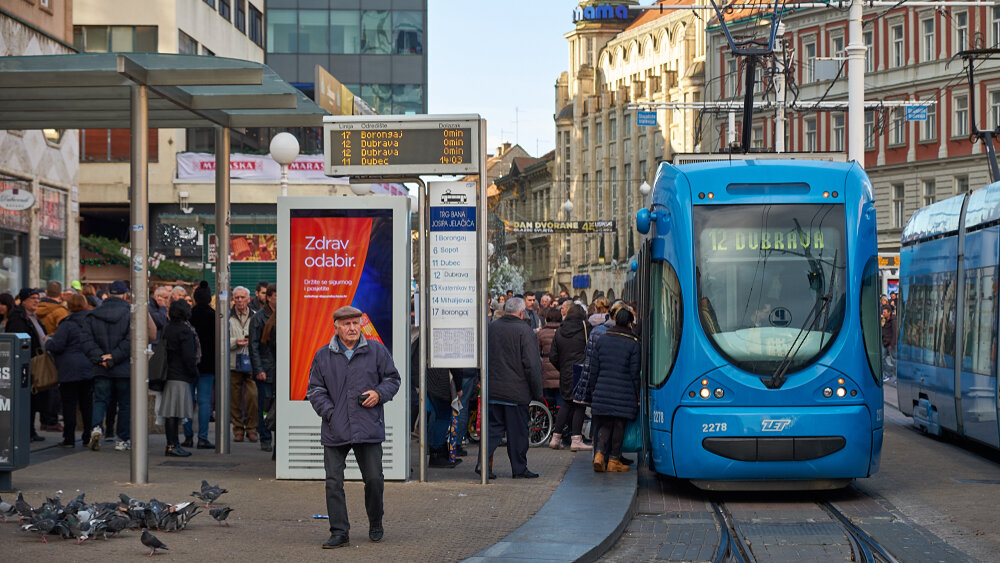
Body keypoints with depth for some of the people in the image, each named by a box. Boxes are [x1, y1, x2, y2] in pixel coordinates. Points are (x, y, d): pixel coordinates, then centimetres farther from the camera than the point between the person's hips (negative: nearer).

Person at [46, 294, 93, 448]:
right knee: (87, 403, 11)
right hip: (90, 370, 5)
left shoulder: (67, 324, -11)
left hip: (70, 370, -5)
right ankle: (88, 436, 13)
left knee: (69, 404, 0)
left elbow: (56, 346, -14)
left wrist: (47, 342, 6)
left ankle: (69, 438, 0)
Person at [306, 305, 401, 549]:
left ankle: (376, 525, 24)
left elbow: (392, 379, 13)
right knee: (334, 482, -3)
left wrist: (379, 394, -7)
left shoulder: (376, 351, 5)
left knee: (374, 479, 2)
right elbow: (315, 390, 9)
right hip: (335, 432, 1)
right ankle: (339, 533, 4)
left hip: (369, 429, -1)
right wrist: (330, 413, -5)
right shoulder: (323, 356, 6)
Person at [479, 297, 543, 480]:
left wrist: (485, 381, 22)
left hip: (493, 388, 5)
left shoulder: (492, 327, 6)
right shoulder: (524, 331, -11)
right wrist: (537, 392, -5)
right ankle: (519, 468, 9)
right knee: (518, 430, 3)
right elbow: (532, 365, -12)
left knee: (494, 426, 10)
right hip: (516, 390, -5)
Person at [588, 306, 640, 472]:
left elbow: (594, 368, 9)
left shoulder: (601, 341, 5)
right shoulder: (633, 344, -6)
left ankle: (599, 454, -8)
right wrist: (637, 396, 1)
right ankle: (614, 460, 10)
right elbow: (635, 373, -5)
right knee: (619, 425, 6)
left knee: (605, 424, 10)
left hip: (603, 390, 3)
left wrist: (593, 388, 18)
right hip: (624, 391, -3)